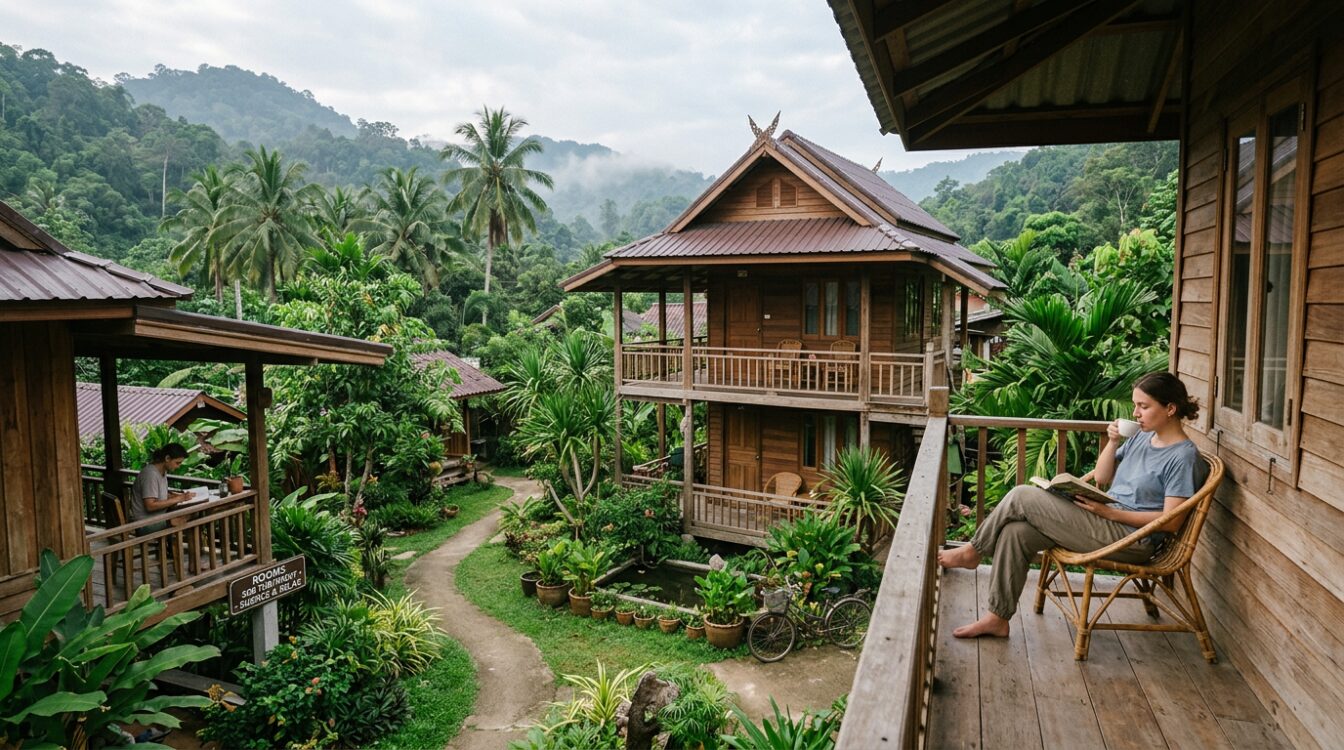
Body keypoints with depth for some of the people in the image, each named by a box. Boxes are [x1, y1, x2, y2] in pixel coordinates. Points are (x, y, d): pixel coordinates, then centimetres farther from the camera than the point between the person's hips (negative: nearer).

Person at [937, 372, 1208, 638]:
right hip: (1107, 521, 8)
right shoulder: (1141, 438, 14)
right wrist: (1113, 442, 4)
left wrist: (1109, 512, -19)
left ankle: (973, 551, 5)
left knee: (1022, 496, -16)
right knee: (1015, 531, -12)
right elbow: (1101, 477, 20)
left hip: (1131, 540, -8)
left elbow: (1171, 522, -16)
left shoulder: (1183, 456, -11)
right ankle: (997, 618, -5)